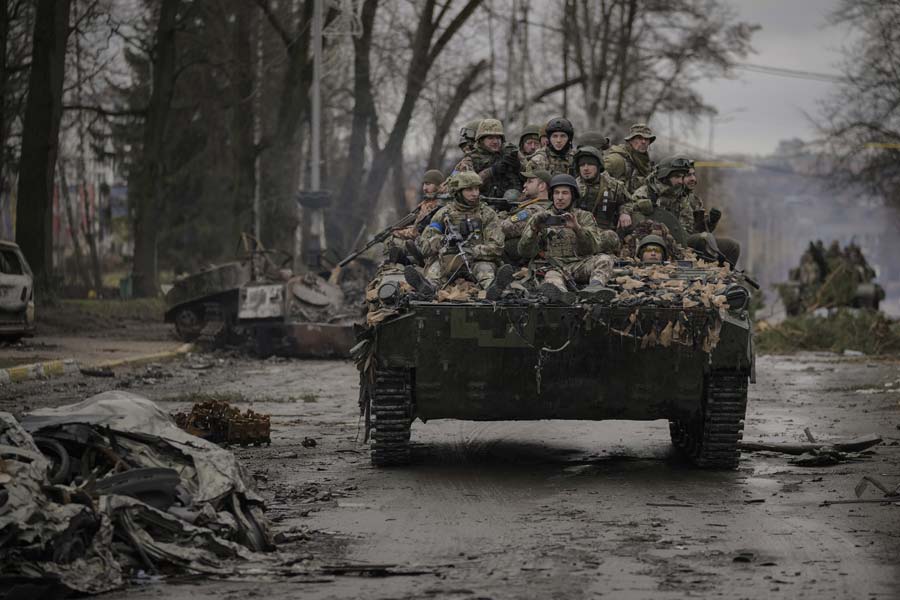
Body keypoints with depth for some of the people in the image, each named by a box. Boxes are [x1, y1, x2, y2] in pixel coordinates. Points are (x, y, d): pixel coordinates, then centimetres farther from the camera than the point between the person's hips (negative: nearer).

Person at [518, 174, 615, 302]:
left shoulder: (584, 217, 17)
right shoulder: (540, 217, 17)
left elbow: (593, 247, 0)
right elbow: (524, 252, 7)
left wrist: (577, 228, -17)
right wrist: (534, 230, -12)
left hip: (578, 265, 2)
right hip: (550, 266, -2)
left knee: (604, 260, -26)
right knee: (553, 277, -37)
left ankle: (595, 287, -55)